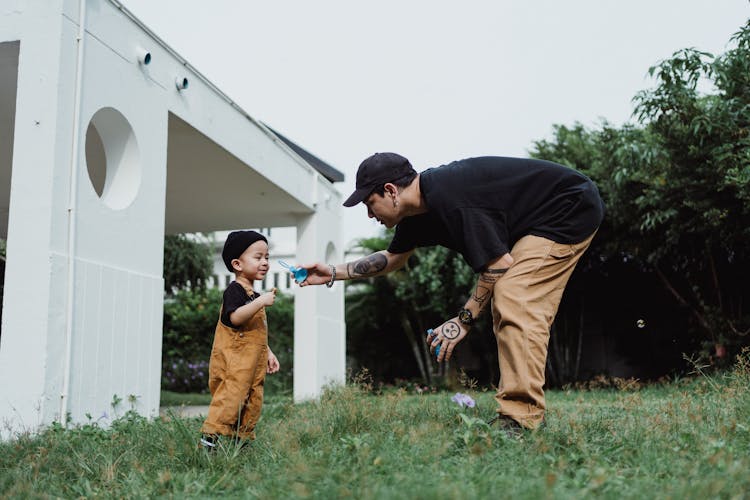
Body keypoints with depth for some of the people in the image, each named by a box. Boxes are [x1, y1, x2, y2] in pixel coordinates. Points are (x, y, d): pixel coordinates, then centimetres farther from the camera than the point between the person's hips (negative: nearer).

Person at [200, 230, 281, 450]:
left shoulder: (254, 296, 21)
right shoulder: (234, 290, -8)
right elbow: (235, 317, -26)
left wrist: (268, 353, 22)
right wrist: (261, 302, -28)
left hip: (252, 363, 9)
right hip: (233, 360, -9)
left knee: (252, 402, 9)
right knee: (231, 397, -15)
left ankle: (242, 440, 16)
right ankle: (210, 438, -11)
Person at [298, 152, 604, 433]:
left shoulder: (447, 200, -29)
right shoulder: (418, 210, 2)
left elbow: (499, 265, -25)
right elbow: (393, 257, 20)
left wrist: (464, 320, -17)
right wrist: (334, 272, 16)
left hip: (573, 208, -10)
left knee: (512, 300, -22)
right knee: (509, 311, 8)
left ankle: (521, 418, -21)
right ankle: (525, 410, 11)